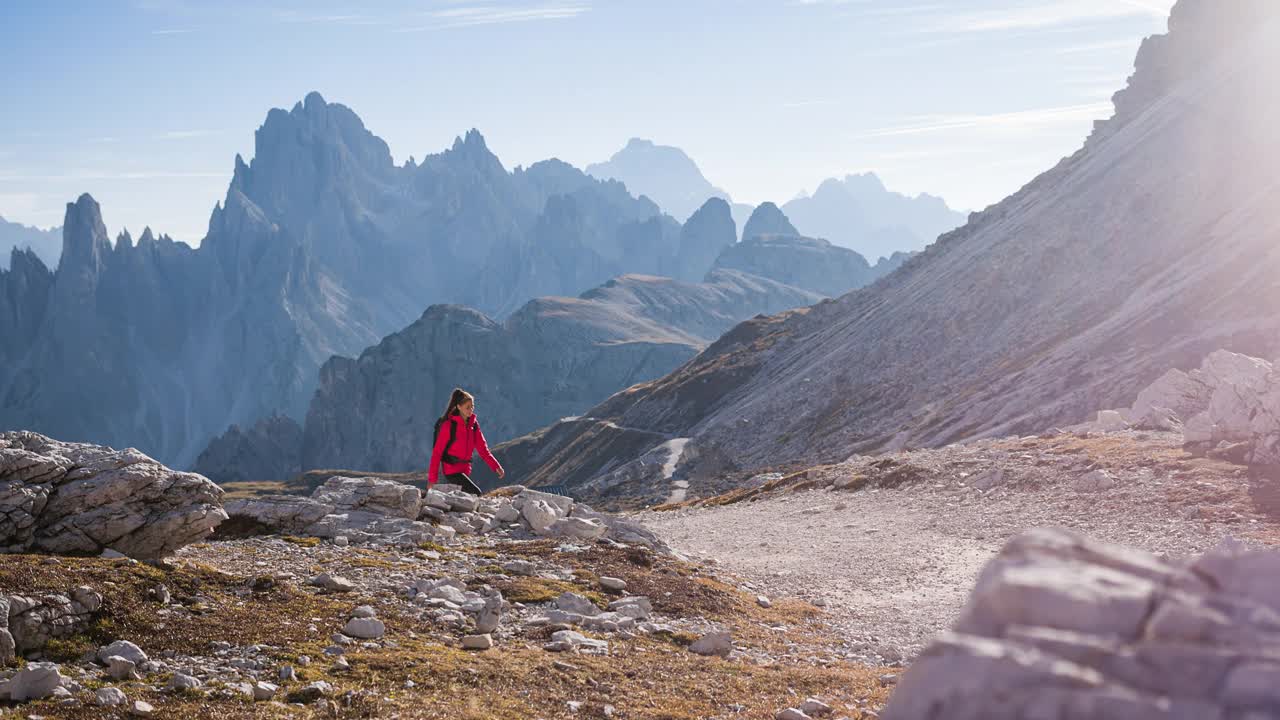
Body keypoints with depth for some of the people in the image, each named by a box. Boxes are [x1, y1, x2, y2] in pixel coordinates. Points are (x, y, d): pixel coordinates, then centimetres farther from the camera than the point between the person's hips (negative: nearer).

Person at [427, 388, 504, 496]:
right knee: (476, 493, -21)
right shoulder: (449, 425, -13)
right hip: (451, 469, -7)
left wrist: (496, 467, -8)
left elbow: (482, 447, 5)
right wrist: (432, 478, -13)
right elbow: (437, 452, -12)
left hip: (465, 470, 7)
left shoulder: (473, 424, 6)